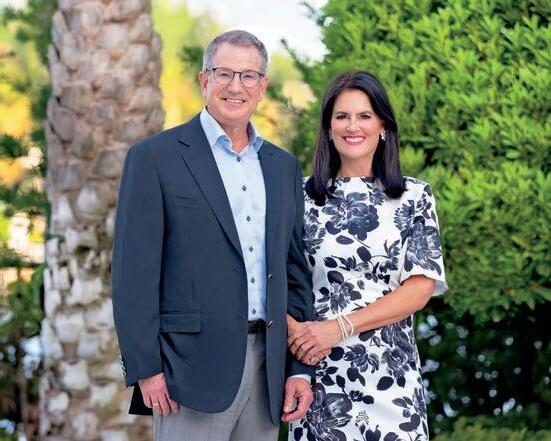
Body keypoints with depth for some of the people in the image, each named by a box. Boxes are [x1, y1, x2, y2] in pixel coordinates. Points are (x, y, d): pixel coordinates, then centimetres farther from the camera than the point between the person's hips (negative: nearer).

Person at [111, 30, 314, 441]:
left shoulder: (284, 166, 15)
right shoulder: (154, 157, -2)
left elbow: (295, 271, 16)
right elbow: (134, 272, -6)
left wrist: (301, 368, 9)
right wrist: (146, 369, -12)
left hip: (268, 364, 5)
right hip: (195, 366, -5)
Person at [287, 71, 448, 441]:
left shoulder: (414, 197, 2)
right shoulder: (302, 197, 5)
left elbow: (420, 287, -5)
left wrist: (339, 327, -14)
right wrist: (294, 330, -16)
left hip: (390, 371, -1)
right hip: (318, 371, 1)